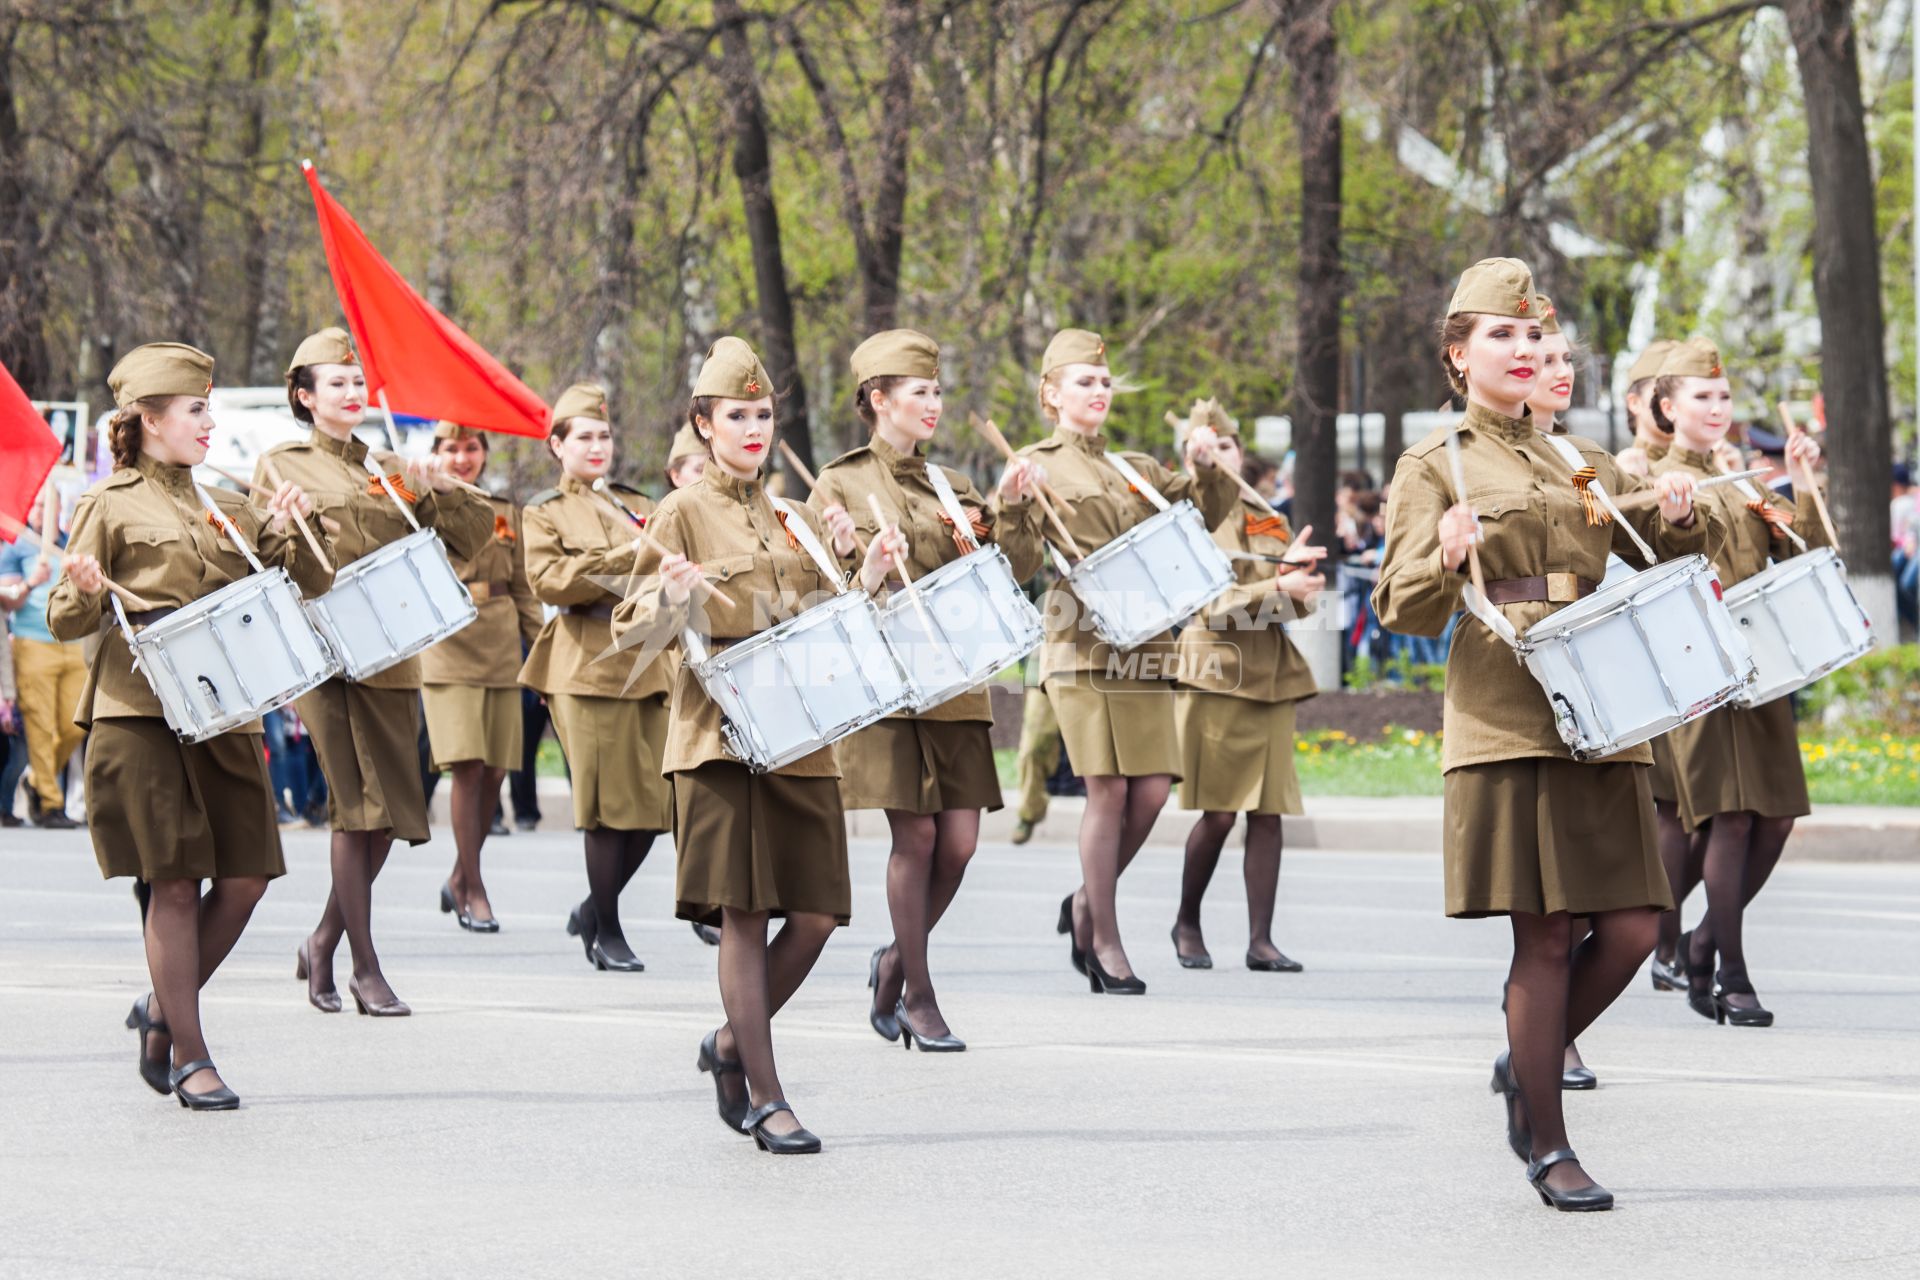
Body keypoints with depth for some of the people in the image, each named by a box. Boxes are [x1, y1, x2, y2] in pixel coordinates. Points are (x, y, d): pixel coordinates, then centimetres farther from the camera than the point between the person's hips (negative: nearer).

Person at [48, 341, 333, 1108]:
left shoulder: (227, 509, 18)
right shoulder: (111, 506, 3)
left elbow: (310, 585, 18)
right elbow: (66, 620, 1)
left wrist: (293, 531, 0)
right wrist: (86, 595, -22)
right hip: (142, 713, -6)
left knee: (246, 875, 0)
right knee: (176, 880, -6)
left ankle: (165, 1008, 22)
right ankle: (189, 1058, 2)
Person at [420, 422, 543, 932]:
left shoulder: (506, 514, 15)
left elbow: (523, 589, 17)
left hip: (501, 650, 4)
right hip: (446, 647, -4)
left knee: (494, 771, 3)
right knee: (468, 766, -12)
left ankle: (460, 879, 20)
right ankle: (474, 891, -6)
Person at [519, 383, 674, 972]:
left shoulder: (635, 505, 22)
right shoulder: (544, 511, 7)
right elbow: (549, 580, -8)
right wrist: (623, 558, -14)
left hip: (647, 661, 5)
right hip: (588, 665, -5)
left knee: (655, 799, -1)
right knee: (611, 800, -7)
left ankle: (595, 909, 17)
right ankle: (606, 930, 4)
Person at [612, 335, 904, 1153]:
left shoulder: (794, 519, 17)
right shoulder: (684, 513, 1)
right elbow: (633, 631, -3)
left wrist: (863, 574, 6)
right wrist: (672, 598, -23)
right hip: (722, 736, -5)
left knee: (815, 913, 0)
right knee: (744, 913, -8)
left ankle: (732, 1045, 22)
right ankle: (765, 1098, -3)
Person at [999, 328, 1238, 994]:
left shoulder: (1139, 469, 21)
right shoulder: (1037, 466, 7)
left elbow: (1205, 513, 15)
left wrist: (1205, 467, -3)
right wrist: (1011, 508, -23)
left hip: (1144, 645, 5)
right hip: (1082, 643, -5)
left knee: (1152, 790, -2)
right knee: (1108, 790, -9)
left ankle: (1087, 903, 20)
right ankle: (1104, 941, 0)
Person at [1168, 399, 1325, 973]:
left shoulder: (1269, 524, 17)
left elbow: (1302, 603, 13)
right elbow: (1211, 606, -10)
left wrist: (1294, 573, -9)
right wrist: (1279, 584, -20)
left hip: (1272, 678, 5)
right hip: (1215, 678, -5)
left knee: (1268, 813, -2)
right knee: (1218, 813, -6)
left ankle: (1261, 941, 0)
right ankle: (1187, 923, 14)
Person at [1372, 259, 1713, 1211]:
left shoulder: (1581, 461, 19)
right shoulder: (1434, 466, 4)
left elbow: (1671, 559, 25)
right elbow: (1403, 610, -3)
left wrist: (1680, 516, 2)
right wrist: (1448, 559, -24)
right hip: (1506, 724, -5)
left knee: (1629, 929, -1)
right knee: (1544, 934, -7)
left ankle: (1528, 1068, 23)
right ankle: (1547, 1149, 3)